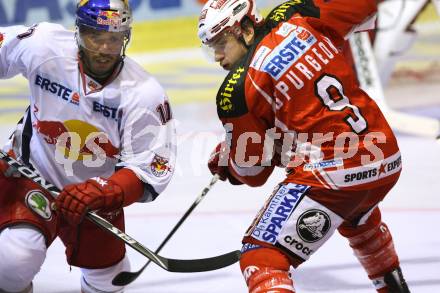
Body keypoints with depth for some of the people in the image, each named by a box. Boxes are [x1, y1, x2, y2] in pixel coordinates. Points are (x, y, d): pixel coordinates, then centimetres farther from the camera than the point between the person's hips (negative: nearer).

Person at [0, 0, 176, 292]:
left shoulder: (145, 94, -23)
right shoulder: (42, 45, -23)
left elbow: (150, 171, -21)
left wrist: (100, 192, -37)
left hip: (97, 190, 2)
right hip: (32, 170, -2)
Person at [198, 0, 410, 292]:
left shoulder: (237, 91, -9)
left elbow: (252, 170, -1)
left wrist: (221, 161, 21)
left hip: (332, 175, -8)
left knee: (261, 257, -3)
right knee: (359, 222, 41)